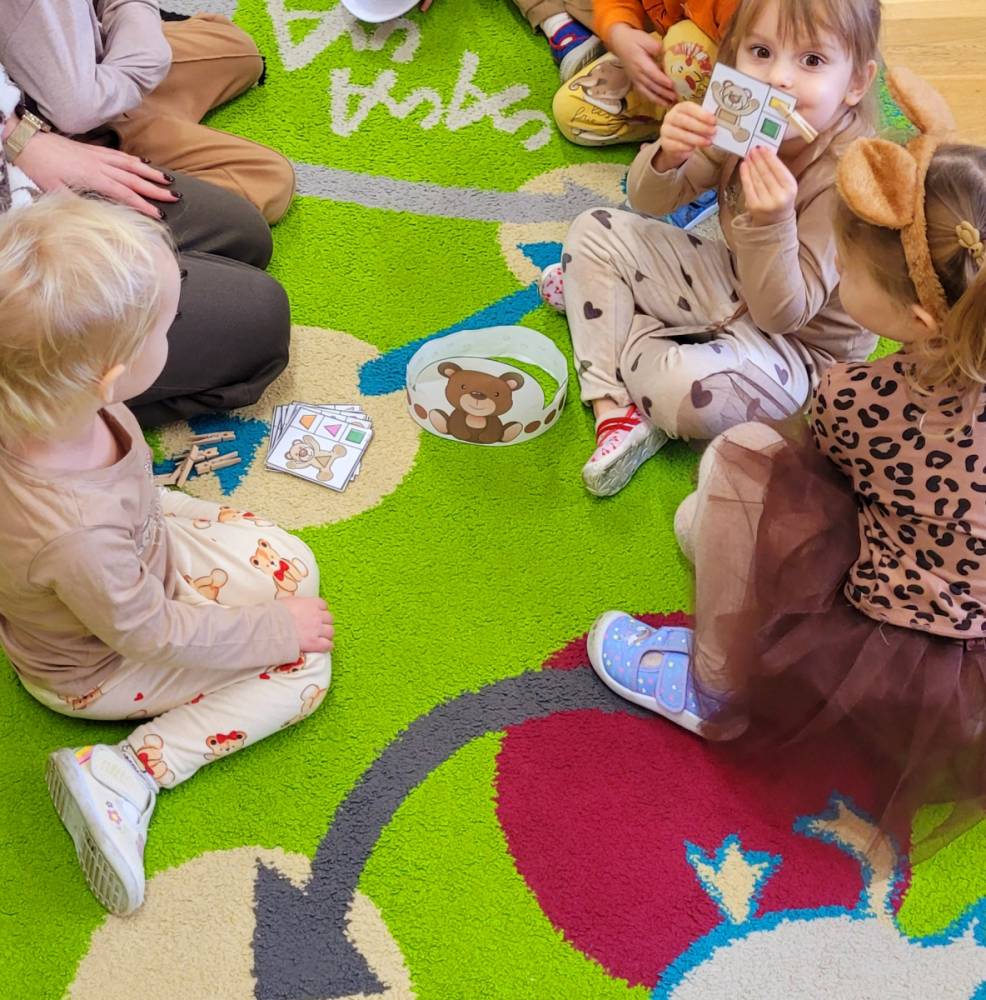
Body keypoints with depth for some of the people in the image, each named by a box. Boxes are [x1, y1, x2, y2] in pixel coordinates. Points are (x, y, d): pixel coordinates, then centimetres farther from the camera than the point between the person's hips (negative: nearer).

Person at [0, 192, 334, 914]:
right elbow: (154, 636, -27)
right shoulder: (77, 531, -48)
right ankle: (126, 775, -6)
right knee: (302, 666, -5)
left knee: (292, 567, 14)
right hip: (97, 672, -8)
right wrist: (278, 630, -16)